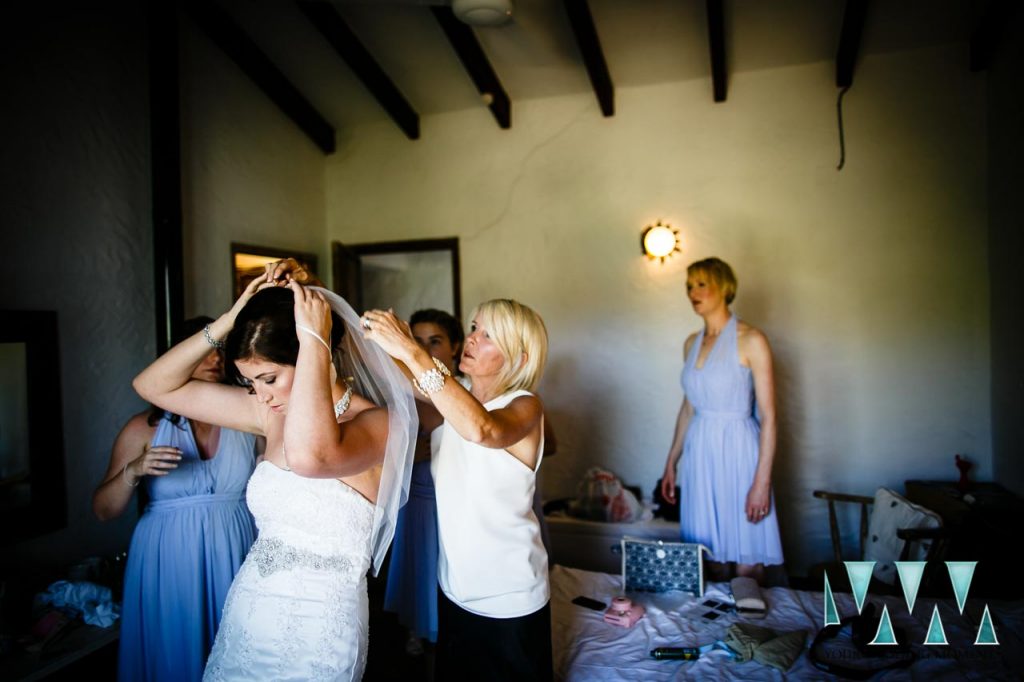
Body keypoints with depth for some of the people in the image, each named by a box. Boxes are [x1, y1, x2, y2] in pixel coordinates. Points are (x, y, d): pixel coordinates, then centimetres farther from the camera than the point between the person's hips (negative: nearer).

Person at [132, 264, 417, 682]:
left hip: (315, 635, -6)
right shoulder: (273, 412, 0)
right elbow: (154, 386, 2)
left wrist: (314, 340, -31)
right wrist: (229, 322, -9)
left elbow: (307, 456, -42)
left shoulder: (375, 422, -19)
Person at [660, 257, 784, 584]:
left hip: (737, 451, -5)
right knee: (711, 559, 11)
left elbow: (768, 416, -11)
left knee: (747, 564, 1)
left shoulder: (751, 340, -9)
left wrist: (762, 481, -16)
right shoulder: (692, 343, 10)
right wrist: (671, 463, 16)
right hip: (699, 453, 5)